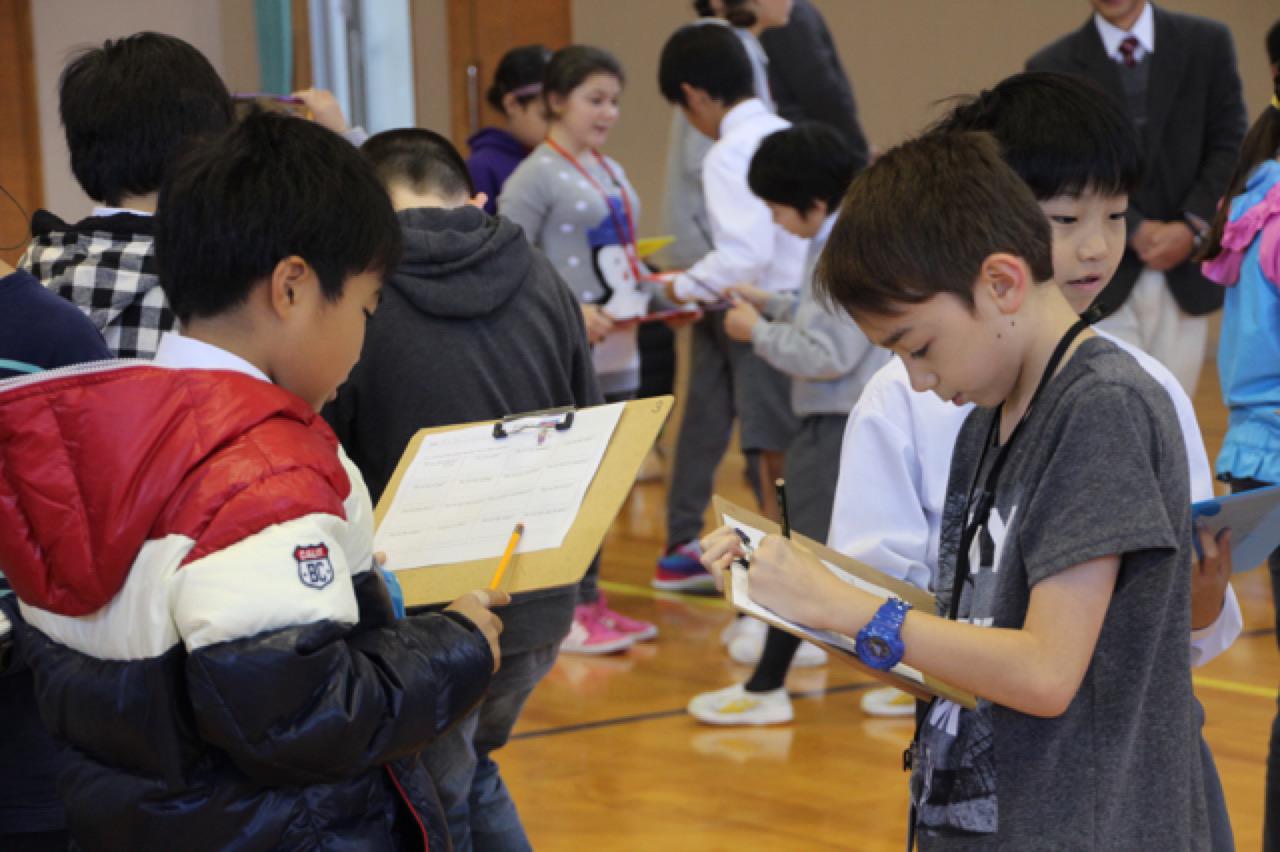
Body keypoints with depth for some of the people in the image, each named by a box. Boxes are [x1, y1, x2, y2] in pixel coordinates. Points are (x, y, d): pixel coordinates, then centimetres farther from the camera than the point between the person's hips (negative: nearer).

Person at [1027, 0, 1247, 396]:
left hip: (1185, 274, 2)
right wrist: (1136, 232, -16)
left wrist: (1193, 226, -11)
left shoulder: (1207, 43, 6)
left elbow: (1229, 144, 3)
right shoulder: (1052, 68, 0)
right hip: (1104, 278, -2)